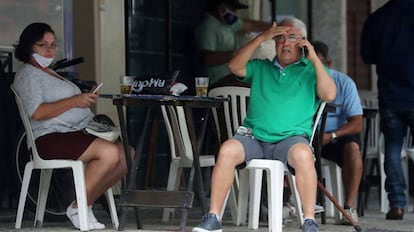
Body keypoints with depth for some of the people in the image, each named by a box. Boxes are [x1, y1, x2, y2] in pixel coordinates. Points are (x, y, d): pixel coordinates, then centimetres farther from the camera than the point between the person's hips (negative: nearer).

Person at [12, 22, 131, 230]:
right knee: (109, 153, -29)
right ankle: (77, 209, -16)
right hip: (51, 138, -10)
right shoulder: (28, 74, -2)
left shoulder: (49, 73, 29)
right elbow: (37, 112, -17)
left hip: (77, 134, 10)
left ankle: (86, 203, -5)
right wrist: (74, 101, -18)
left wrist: (86, 99, 7)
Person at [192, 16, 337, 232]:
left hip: (292, 137, -2)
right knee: (227, 149, -29)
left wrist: (315, 59, -2)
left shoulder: (311, 71, 17)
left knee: (303, 154, -38)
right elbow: (235, 66, 6)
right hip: (254, 137, 2)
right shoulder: (260, 68, 24)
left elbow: (329, 95, 1)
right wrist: (261, 38, 1)